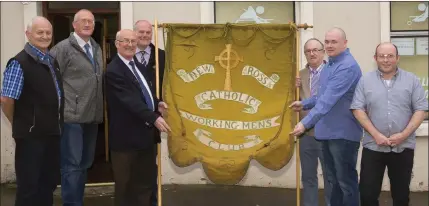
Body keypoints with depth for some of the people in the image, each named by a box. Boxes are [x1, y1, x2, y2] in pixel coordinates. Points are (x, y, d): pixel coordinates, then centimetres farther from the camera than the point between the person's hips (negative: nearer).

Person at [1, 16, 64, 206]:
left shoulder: (52, 61, 11)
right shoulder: (20, 63, -14)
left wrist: (56, 124, 13)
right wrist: (19, 124, -5)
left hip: (51, 132, 8)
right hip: (31, 134, -7)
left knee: (49, 182, 19)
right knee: (29, 186, 5)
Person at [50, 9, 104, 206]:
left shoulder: (96, 48, 14)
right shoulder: (63, 48, -8)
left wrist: (99, 110, 11)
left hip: (91, 116, 7)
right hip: (72, 116, -7)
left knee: (85, 164, 15)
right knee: (72, 165, -3)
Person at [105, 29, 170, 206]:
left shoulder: (137, 65, 13)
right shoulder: (114, 71, -17)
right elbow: (130, 101, -25)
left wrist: (157, 104, 2)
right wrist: (154, 118, -31)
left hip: (144, 133, 9)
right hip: (127, 137, -9)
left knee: (146, 180, 18)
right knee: (125, 185, 7)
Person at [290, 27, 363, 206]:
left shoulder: (348, 66, -20)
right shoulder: (330, 64, 12)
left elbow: (329, 100, -29)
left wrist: (306, 123, -33)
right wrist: (304, 104, 9)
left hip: (343, 133, -9)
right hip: (327, 131, 9)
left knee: (346, 181, 3)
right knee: (333, 179, 20)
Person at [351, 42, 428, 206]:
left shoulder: (412, 80, 3)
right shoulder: (365, 81, 2)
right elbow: (358, 109, -3)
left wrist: (404, 135, -12)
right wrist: (375, 134, -12)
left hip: (403, 147, 1)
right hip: (373, 146, 0)